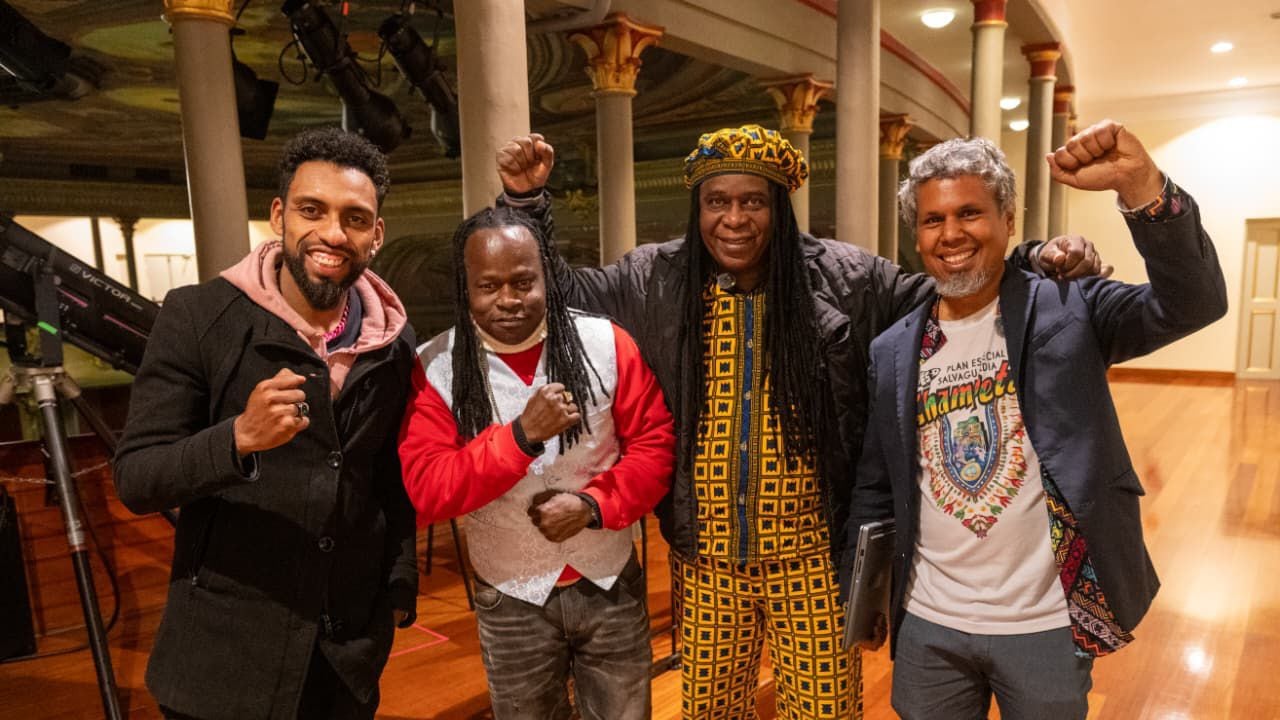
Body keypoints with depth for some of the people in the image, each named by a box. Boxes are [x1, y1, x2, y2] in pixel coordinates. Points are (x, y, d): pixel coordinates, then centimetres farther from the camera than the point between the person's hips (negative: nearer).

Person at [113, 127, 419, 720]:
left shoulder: (395, 338, -3)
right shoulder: (198, 316, -12)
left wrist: (400, 583, 8)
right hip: (225, 647, -2)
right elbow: (134, 480, -13)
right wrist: (239, 438, -30)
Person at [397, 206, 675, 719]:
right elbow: (426, 490, -18)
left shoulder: (605, 342, -9)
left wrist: (593, 504, -21)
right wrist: (522, 434, -30)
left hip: (611, 584, 1)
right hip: (512, 600, 0)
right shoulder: (434, 368, -11)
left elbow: (654, 445, -5)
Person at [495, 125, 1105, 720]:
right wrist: (527, 199, -1)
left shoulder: (843, 279, -5)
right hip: (706, 557, 2)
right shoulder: (654, 281, -2)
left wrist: (1037, 264, -9)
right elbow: (559, 292, 8)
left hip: (812, 556, -1)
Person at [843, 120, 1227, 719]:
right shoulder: (892, 352, 0)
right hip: (928, 625, 2)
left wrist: (1139, 183, -35)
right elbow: (874, 488, 6)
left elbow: (1192, 302, -22)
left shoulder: (1067, 312, -6)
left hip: (1047, 624, -2)